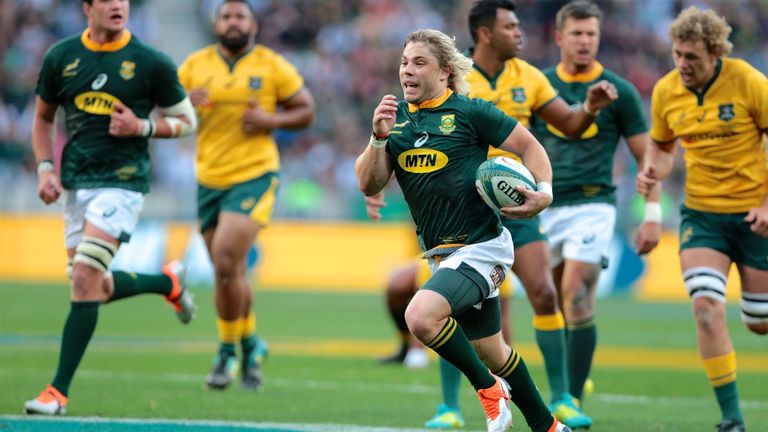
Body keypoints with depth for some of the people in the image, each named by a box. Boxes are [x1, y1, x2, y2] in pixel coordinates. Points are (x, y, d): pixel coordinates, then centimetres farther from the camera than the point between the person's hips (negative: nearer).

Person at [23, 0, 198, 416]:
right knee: (96, 289, 8)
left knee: (84, 277, -18)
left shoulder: (151, 63, -5)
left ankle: (58, 391, -15)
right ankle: (169, 282, 39)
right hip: (75, 184, 5)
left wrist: (142, 126, -14)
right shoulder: (61, 57, 5)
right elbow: (43, 116, 17)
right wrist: (44, 169, 4)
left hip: (122, 182, -5)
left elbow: (186, 120, 3)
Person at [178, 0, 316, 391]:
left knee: (225, 263, -18)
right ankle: (250, 344, 35)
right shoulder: (195, 65, 6)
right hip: (209, 179, 4)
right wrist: (185, 104, -12)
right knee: (231, 273, 13)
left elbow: (306, 110, 4)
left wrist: (271, 120, -14)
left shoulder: (272, 66, -1)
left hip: (254, 176, -4)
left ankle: (227, 351, -3)